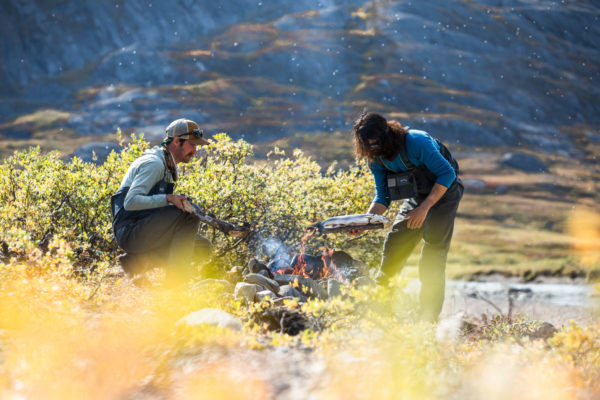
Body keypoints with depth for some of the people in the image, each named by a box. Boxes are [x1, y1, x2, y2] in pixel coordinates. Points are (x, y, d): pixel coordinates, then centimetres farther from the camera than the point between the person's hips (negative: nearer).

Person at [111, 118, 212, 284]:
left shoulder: (168, 165, 18)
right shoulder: (154, 163, -13)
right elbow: (130, 202, -24)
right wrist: (168, 198, -31)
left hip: (144, 231, 10)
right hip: (129, 231, -10)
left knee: (202, 247, 4)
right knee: (188, 215, -24)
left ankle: (137, 260, 4)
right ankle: (176, 275, -19)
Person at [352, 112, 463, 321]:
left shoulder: (416, 142, -30)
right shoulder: (376, 159, -8)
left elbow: (447, 173, -25)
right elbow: (383, 197, -1)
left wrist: (424, 208, -30)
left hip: (444, 192, -6)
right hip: (417, 196, 7)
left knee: (433, 248, -17)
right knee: (395, 242, -3)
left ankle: (428, 318, -16)